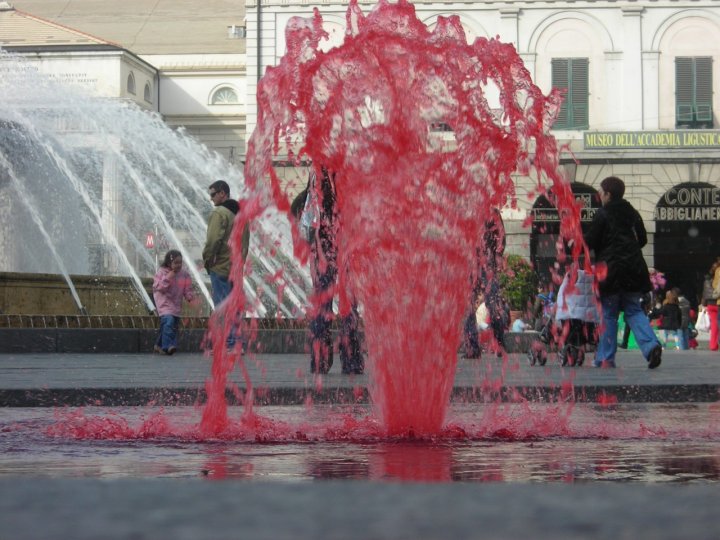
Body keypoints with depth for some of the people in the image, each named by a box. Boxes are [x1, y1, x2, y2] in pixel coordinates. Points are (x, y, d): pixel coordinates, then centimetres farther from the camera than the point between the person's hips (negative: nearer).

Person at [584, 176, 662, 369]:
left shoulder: (602, 214, -8)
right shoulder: (632, 213, 10)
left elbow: (590, 242, -9)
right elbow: (643, 239, 15)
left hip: (611, 269, -5)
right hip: (634, 269, 5)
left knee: (608, 314, 3)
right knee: (633, 310, 10)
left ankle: (605, 358, 5)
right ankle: (651, 345, -12)